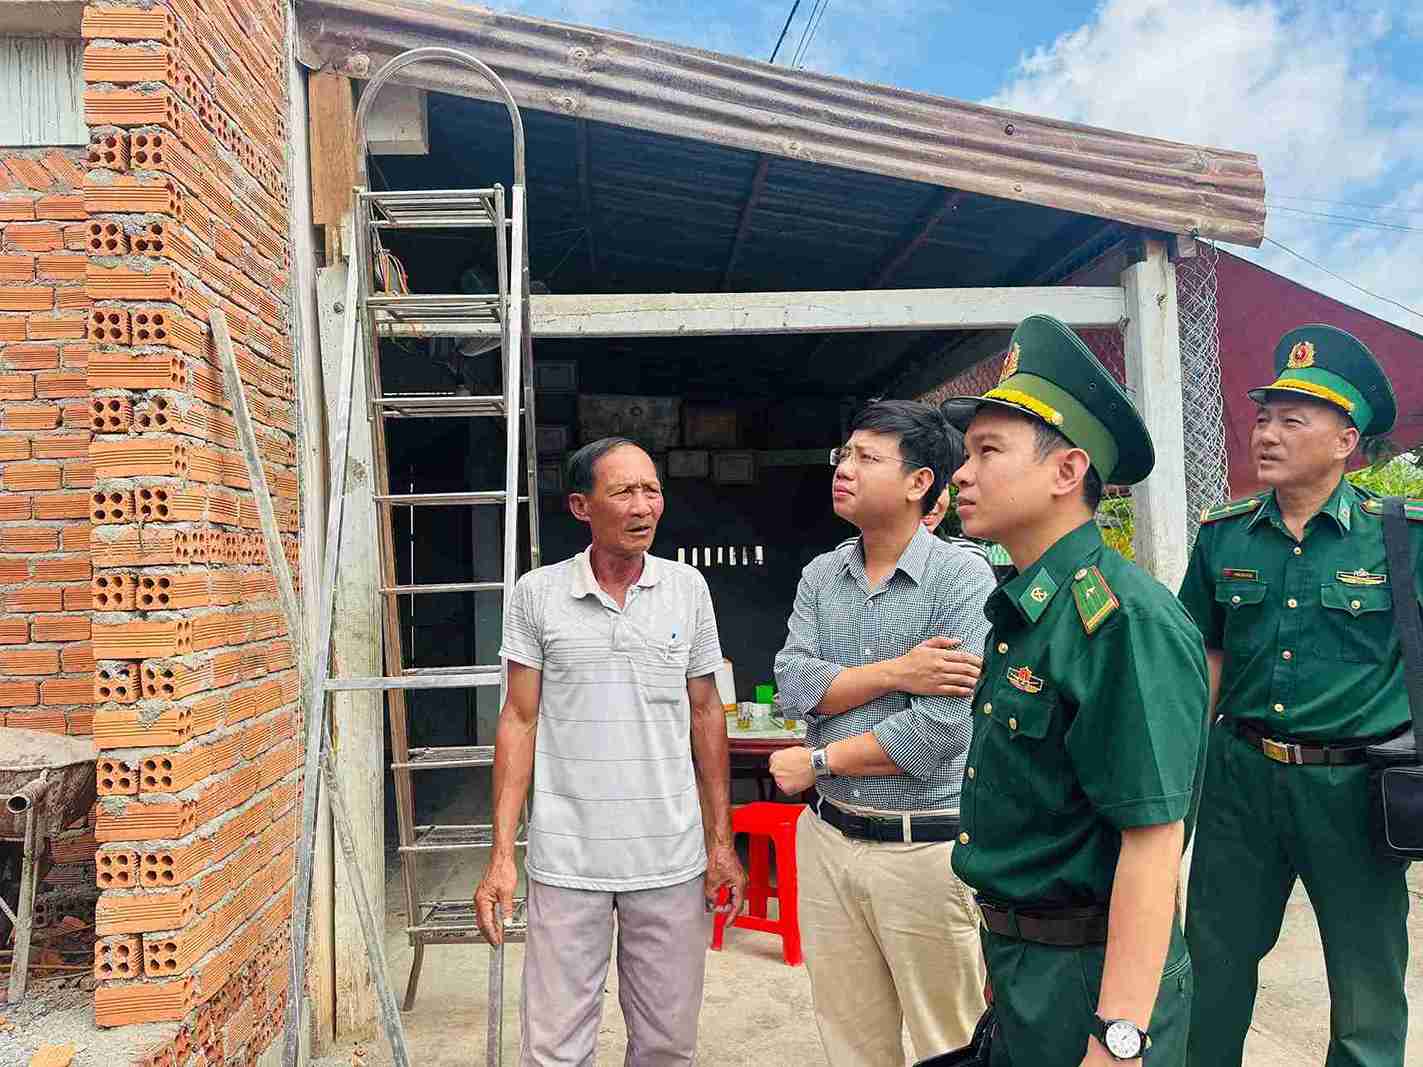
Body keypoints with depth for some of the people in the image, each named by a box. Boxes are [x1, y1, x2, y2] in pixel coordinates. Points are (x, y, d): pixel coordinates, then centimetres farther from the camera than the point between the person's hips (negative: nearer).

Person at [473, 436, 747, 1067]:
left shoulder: (688, 589, 2)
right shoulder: (537, 594, -3)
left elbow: (705, 714, 8)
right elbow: (519, 721, 0)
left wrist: (721, 841, 5)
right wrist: (501, 856, -4)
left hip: (672, 860, 2)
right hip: (566, 860, -1)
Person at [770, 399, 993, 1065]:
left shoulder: (963, 577, -13)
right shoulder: (821, 575, 6)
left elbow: (940, 732, -20)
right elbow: (794, 685, -5)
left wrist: (816, 763, -10)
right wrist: (895, 672, -18)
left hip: (924, 850, -5)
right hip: (828, 839, 5)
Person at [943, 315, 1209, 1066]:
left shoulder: (1125, 622, -23)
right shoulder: (1022, 610, 6)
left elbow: (1152, 840, -25)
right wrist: (1003, 951, 16)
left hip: (1091, 973, -8)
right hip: (1018, 959, 8)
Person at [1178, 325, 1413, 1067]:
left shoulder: (1401, 535, -8)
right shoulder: (1223, 534, 1)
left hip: (1354, 783, -2)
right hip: (1241, 775, 3)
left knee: (1369, 986, 15)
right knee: (1213, 966, 16)